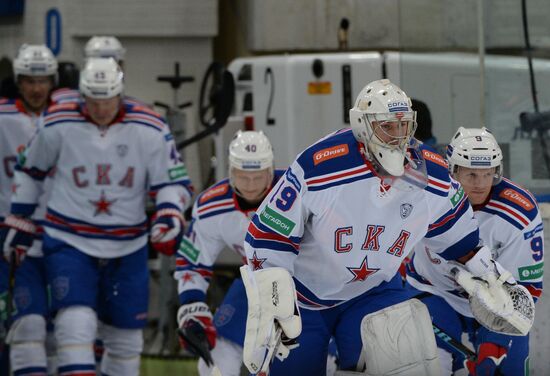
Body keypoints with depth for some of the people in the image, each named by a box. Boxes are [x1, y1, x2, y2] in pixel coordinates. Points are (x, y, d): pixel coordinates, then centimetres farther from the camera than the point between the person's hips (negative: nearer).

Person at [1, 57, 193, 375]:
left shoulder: (150, 130, -7)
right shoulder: (57, 125, -8)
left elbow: (174, 182, -1)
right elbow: (30, 171, 9)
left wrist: (170, 216, -20)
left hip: (128, 250, 2)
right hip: (69, 244, -2)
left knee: (125, 337, 11)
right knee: (76, 325, -20)